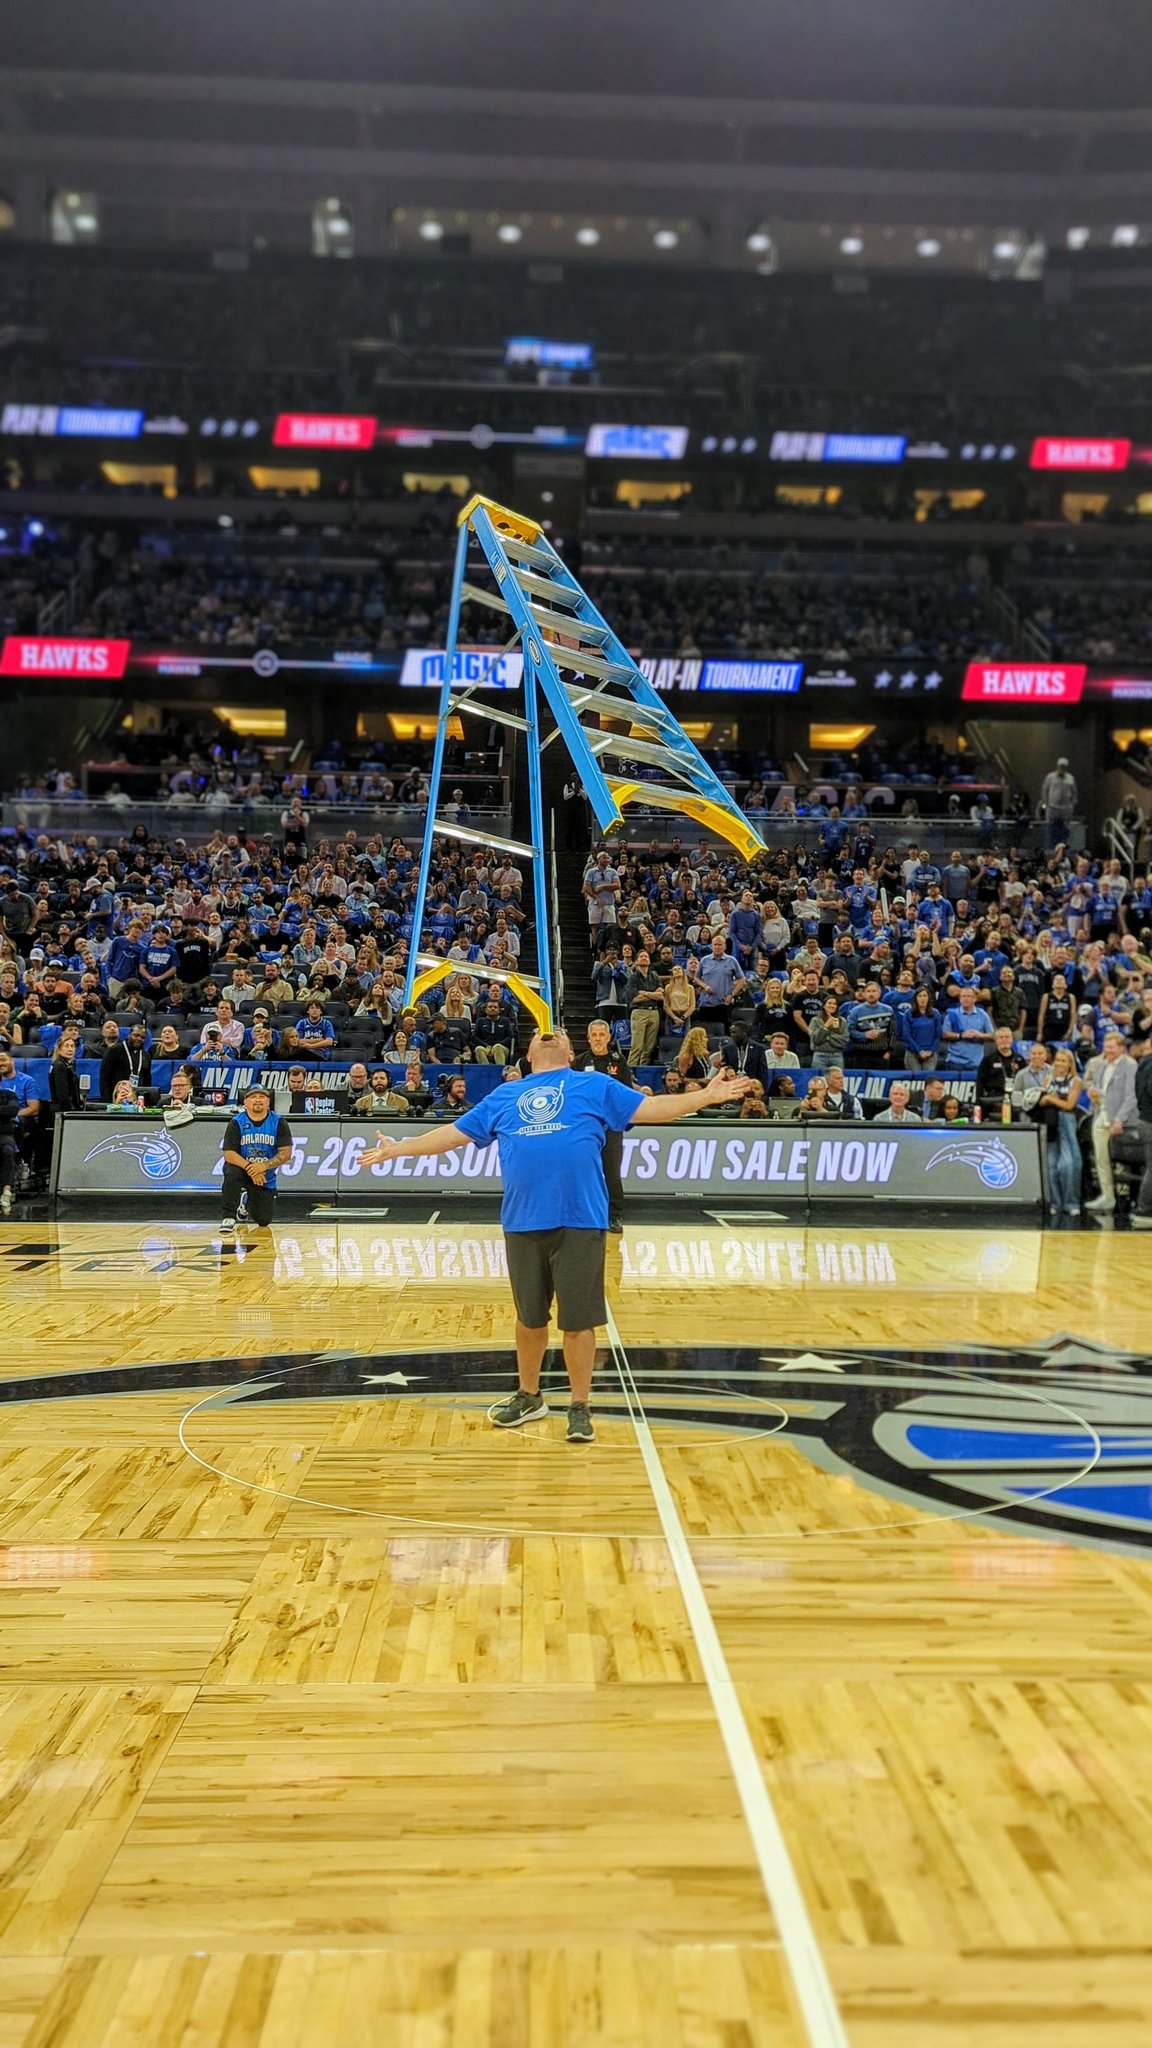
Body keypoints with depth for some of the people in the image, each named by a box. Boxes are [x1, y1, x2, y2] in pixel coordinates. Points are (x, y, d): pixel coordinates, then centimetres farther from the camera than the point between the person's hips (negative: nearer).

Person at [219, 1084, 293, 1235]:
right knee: (232, 1171, -37)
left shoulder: (279, 1122, -9)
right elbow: (229, 1154, -18)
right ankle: (228, 1217, -20)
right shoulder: (237, 1123, -10)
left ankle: (249, 1199, 35)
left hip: (266, 1177, 1)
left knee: (263, 1221, -1)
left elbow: (286, 1153, -15)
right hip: (243, 1169, -1)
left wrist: (264, 1165, -31)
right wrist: (249, 1167, -34)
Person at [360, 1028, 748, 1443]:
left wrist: (707, 1096, -3)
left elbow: (651, 1108, 7)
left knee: (578, 1320, 0)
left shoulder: (596, 1087, 12)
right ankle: (528, 1397, 31)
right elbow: (454, 1134, 23)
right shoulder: (503, 1096, 19)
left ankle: (580, 1408, 14)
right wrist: (397, 1148, 24)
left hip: (580, 1222, -3)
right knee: (529, 1317, 13)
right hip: (522, 1223, 3)